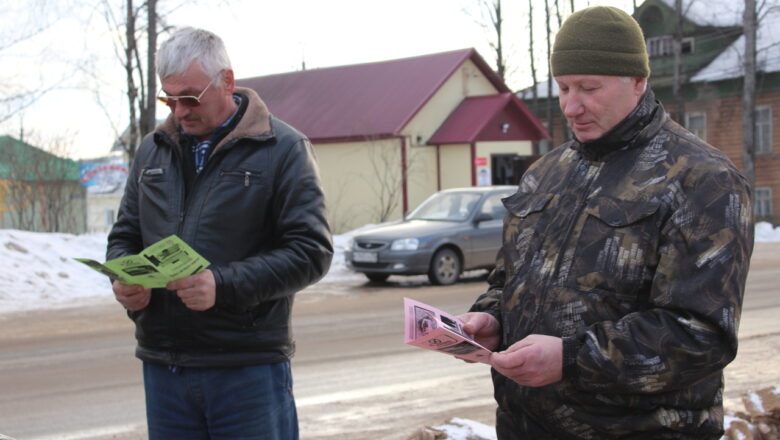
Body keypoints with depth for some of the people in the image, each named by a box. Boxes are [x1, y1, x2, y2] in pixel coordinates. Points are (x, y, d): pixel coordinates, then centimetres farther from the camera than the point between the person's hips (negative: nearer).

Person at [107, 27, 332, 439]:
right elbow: (124, 237, 20)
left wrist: (224, 285, -21)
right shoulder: (153, 149, 13)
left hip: (248, 369, -5)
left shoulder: (283, 149, -4)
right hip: (163, 366, 5)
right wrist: (124, 280, -4)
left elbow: (312, 250, -10)